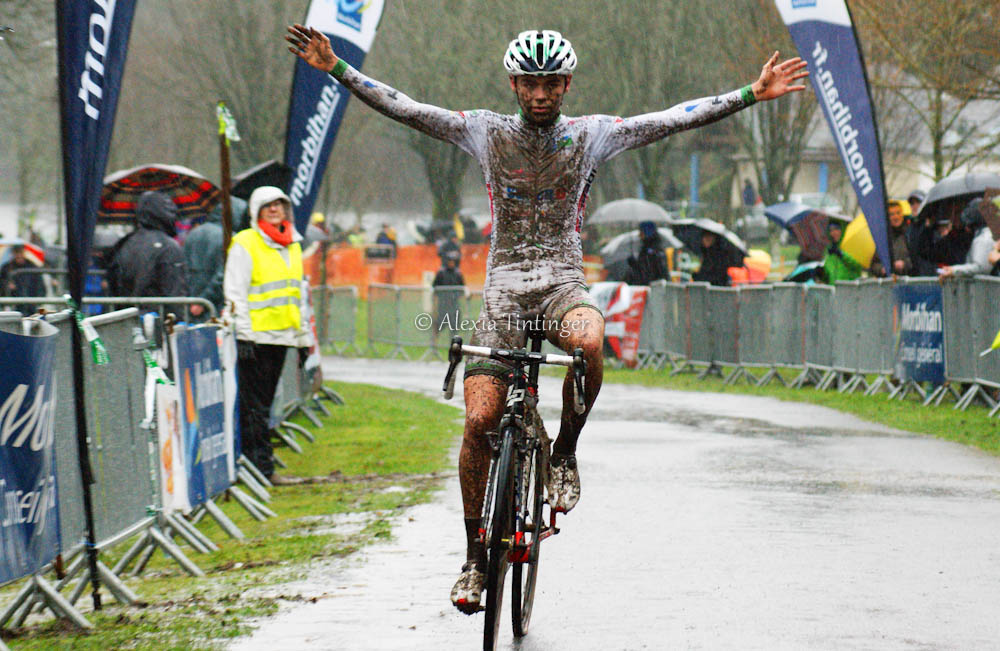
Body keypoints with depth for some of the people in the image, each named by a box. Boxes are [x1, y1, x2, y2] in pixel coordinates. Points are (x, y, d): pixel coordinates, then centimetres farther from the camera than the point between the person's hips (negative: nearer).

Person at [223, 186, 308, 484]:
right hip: (256, 335, -7)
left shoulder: (292, 246, 17)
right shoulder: (245, 245, -6)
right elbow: (235, 293, -10)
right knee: (254, 405, -6)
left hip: (281, 336, 7)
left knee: (265, 402, 11)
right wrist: (244, 333, -16)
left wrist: (302, 335, 22)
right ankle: (260, 467, -7)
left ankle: (261, 464, 14)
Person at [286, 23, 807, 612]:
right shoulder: (486, 132, 5)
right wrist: (335, 69, -8)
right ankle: (476, 556, 4)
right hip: (504, 288, 1)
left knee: (589, 341, -37)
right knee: (479, 421, -11)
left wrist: (753, 95, -6)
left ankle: (565, 453, -11)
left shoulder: (591, 135, 5)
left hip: (564, 285, -1)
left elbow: (679, 119, 0)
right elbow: (401, 108, 0)